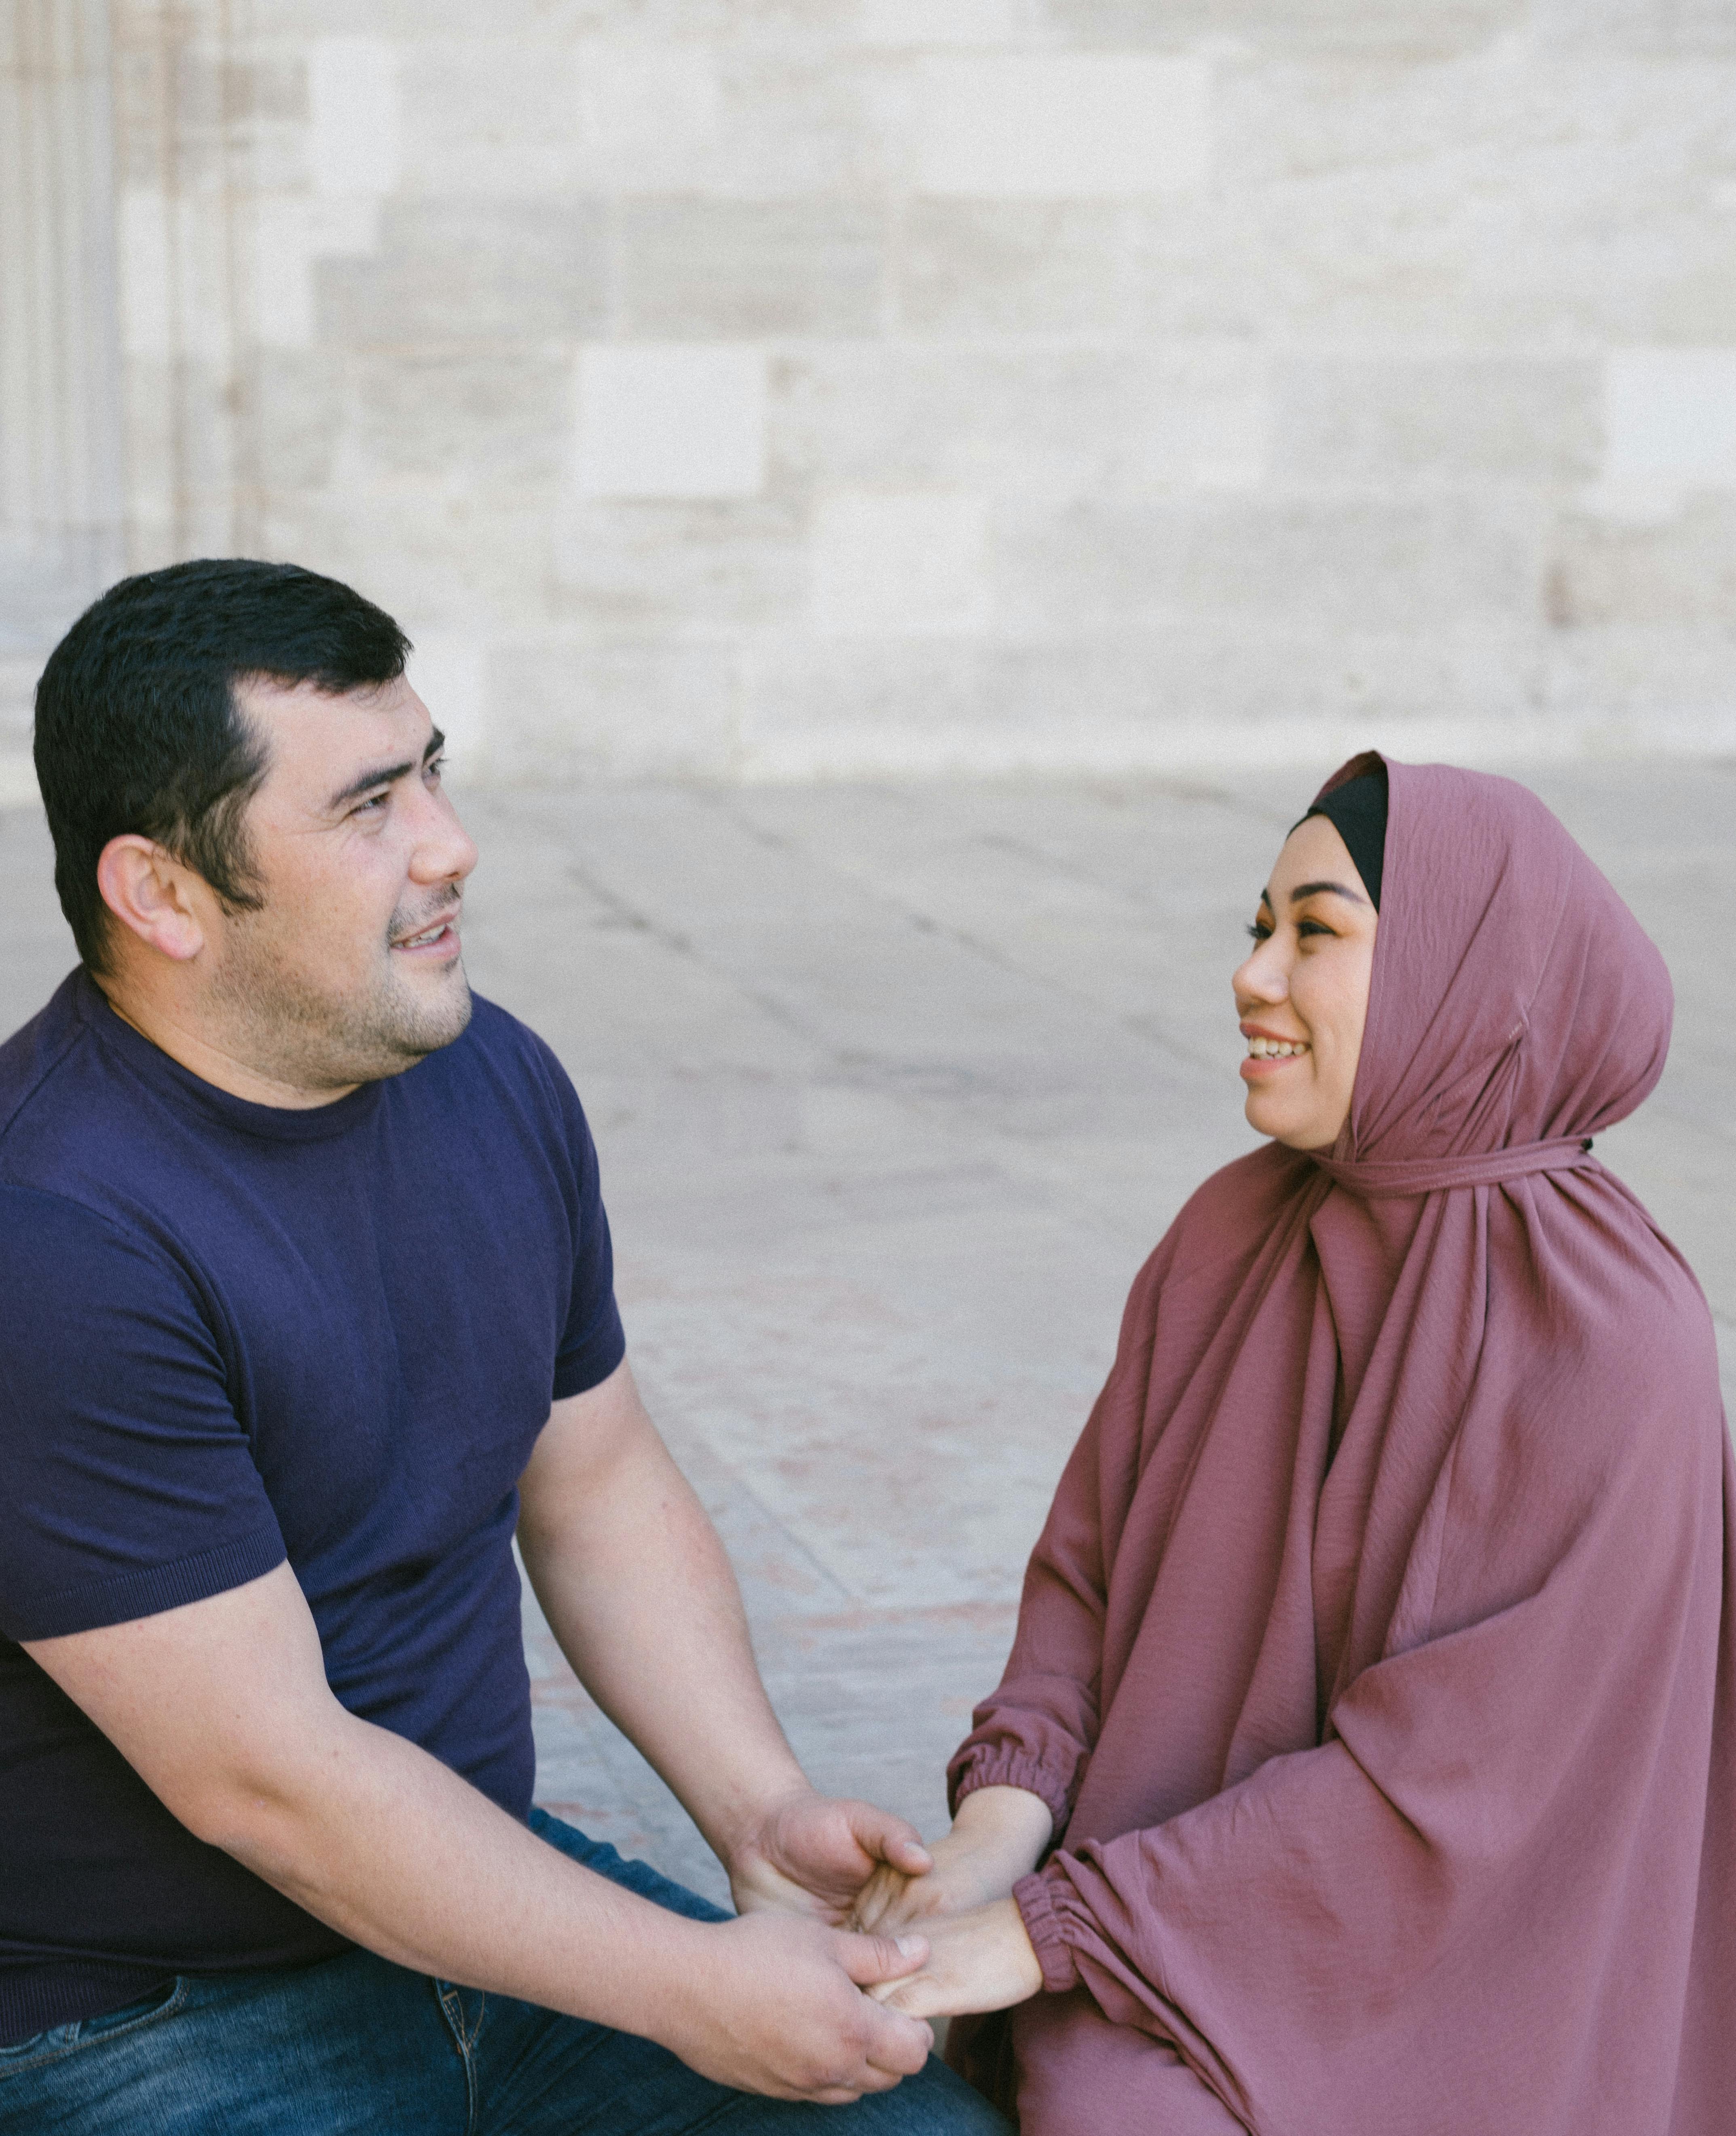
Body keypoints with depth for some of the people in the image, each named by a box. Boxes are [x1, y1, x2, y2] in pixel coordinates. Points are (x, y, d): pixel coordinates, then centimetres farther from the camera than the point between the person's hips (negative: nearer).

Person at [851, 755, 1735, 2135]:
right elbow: (1089, 1557, 2)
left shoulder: (1606, 1347, -20)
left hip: (1433, 1960, -5)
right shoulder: (1236, 1231, -1)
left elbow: (1443, 1776, -21)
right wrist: (1002, 1817, -17)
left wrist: (1050, 1928, -22)